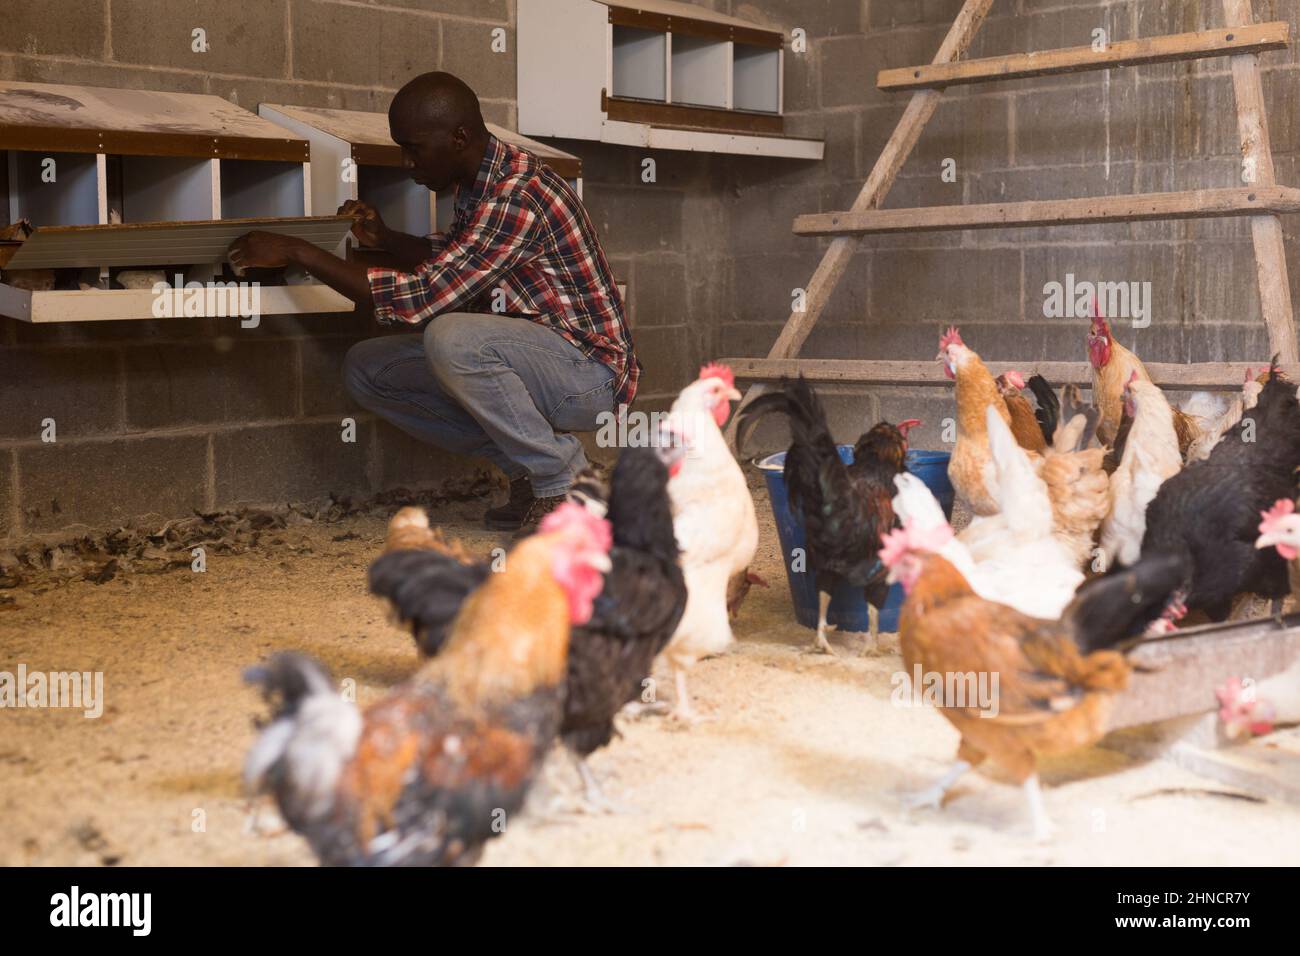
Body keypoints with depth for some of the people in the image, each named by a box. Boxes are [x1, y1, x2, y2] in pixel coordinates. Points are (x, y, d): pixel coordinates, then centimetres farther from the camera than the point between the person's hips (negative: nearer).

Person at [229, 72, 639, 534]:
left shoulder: (517, 197, -26)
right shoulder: (478, 183, 5)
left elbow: (422, 296, -28)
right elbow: (447, 257, 25)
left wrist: (297, 251, -22)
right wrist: (384, 240, 4)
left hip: (591, 372, -9)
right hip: (531, 361, 9)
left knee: (450, 337, -35)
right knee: (364, 369, 3)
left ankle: (563, 480, -14)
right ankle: (526, 466, 6)